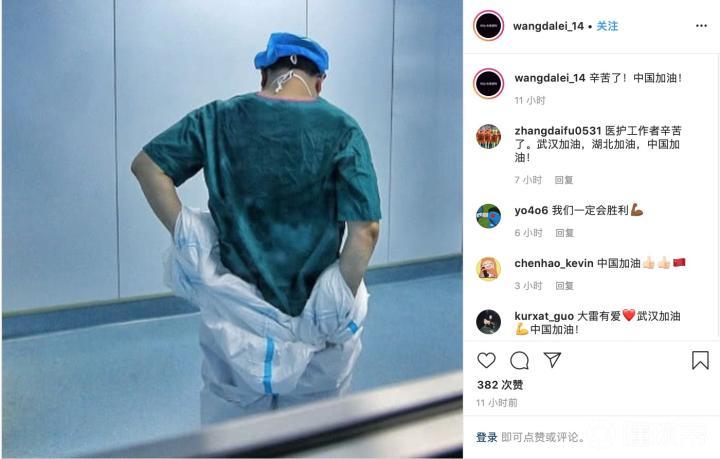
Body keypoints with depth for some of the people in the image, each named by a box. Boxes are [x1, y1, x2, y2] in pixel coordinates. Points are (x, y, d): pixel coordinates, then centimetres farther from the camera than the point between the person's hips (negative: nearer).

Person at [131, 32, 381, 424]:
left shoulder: (219, 118, -4)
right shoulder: (341, 130, -11)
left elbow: (147, 165, -4)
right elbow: (365, 229, -18)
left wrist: (185, 238, -7)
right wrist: (342, 303, -12)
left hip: (235, 306, 2)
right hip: (315, 316, -1)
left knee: (228, 416, 22)